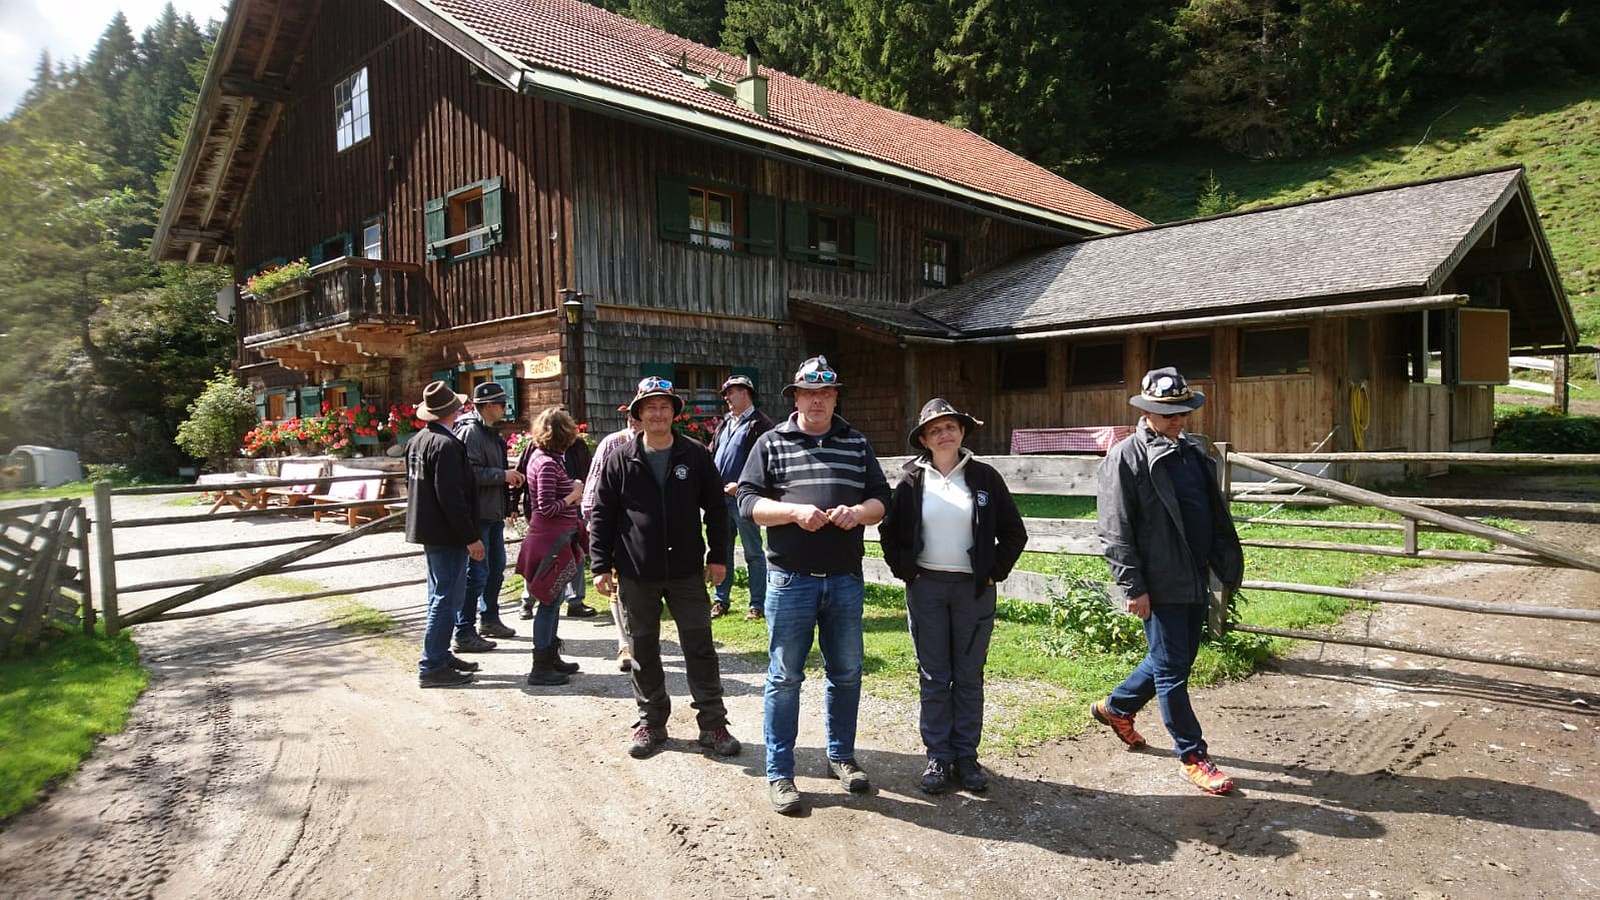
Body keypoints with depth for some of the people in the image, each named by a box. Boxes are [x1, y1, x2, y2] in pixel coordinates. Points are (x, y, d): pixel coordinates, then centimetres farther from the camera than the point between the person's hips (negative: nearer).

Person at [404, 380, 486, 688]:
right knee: (446, 599, -3)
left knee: (440, 596, 18)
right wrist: (471, 537, -19)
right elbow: (451, 496, -24)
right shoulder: (446, 444, -20)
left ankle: (440, 657, 28)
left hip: (428, 530, 10)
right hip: (447, 534, -10)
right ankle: (432, 668, 2)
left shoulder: (417, 440, 10)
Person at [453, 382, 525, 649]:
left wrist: (508, 477, 8)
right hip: (478, 514, -10)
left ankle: (490, 619, 34)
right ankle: (465, 634, 1)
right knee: (477, 572, -7)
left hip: (493, 513, 10)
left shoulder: (490, 432, 16)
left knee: (496, 567, 19)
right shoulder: (470, 432, -16)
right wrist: (503, 475, -20)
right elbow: (470, 472, -26)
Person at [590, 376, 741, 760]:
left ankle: (713, 723, 15)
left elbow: (715, 508, 6)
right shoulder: (621, 460, -1)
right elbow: (602, 516, 2)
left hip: (687, 571, 0)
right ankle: (651, 721, 26)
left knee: (700, 648, 4)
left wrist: (718, 556, 2)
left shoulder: (696, 456, 1)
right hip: (636, 574, 0)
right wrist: (601, 565, -1)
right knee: (643, 651, 11)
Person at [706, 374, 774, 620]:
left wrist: (741, 485, -20)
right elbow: (711, 454, 22)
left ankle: (758, 605, 8)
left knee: (753, 552, 1)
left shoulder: (760, 424, -6)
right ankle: (721, 600, 23)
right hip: (720, 497, 8)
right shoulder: (724, 423, 19)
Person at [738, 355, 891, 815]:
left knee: (846, 673, 14)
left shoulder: (856, 444, 10)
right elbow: (748, 501, -3)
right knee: (784, 678, 4)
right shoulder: (771, 443, 2)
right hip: (790, 580, -3)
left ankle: (841, 756, 33)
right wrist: (795, 511, -19)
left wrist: (858, 512, -12)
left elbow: (881, 499, 10)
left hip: (846, 579, 3)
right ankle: (779, 773, 16)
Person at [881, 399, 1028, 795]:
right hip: (926, 587, 0)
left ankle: (967, 757, 20)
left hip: (974, 588, 0)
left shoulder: (984, 477, -1)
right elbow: (890, 532, 9)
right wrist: (905, 570, 0)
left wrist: (994, 572, -2)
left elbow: (1014, 532, 4)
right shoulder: (912, 480, 0)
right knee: (934, 677, 7)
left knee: (969, 677, 8)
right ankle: (938, 757, 17)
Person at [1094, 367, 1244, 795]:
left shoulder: (1192, 451, 11)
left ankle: (1115, 708, 39)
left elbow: (1215, 514, 19)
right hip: (1160, 585, -8)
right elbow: (1116, 531, -14)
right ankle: (1193, 756, 17)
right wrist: (1133, 588, -16)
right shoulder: (1126, 457, -12)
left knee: (1176, 660, 19)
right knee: (1172, 671, 3)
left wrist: (1226, 565, 14)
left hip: (1196, 579, 8)